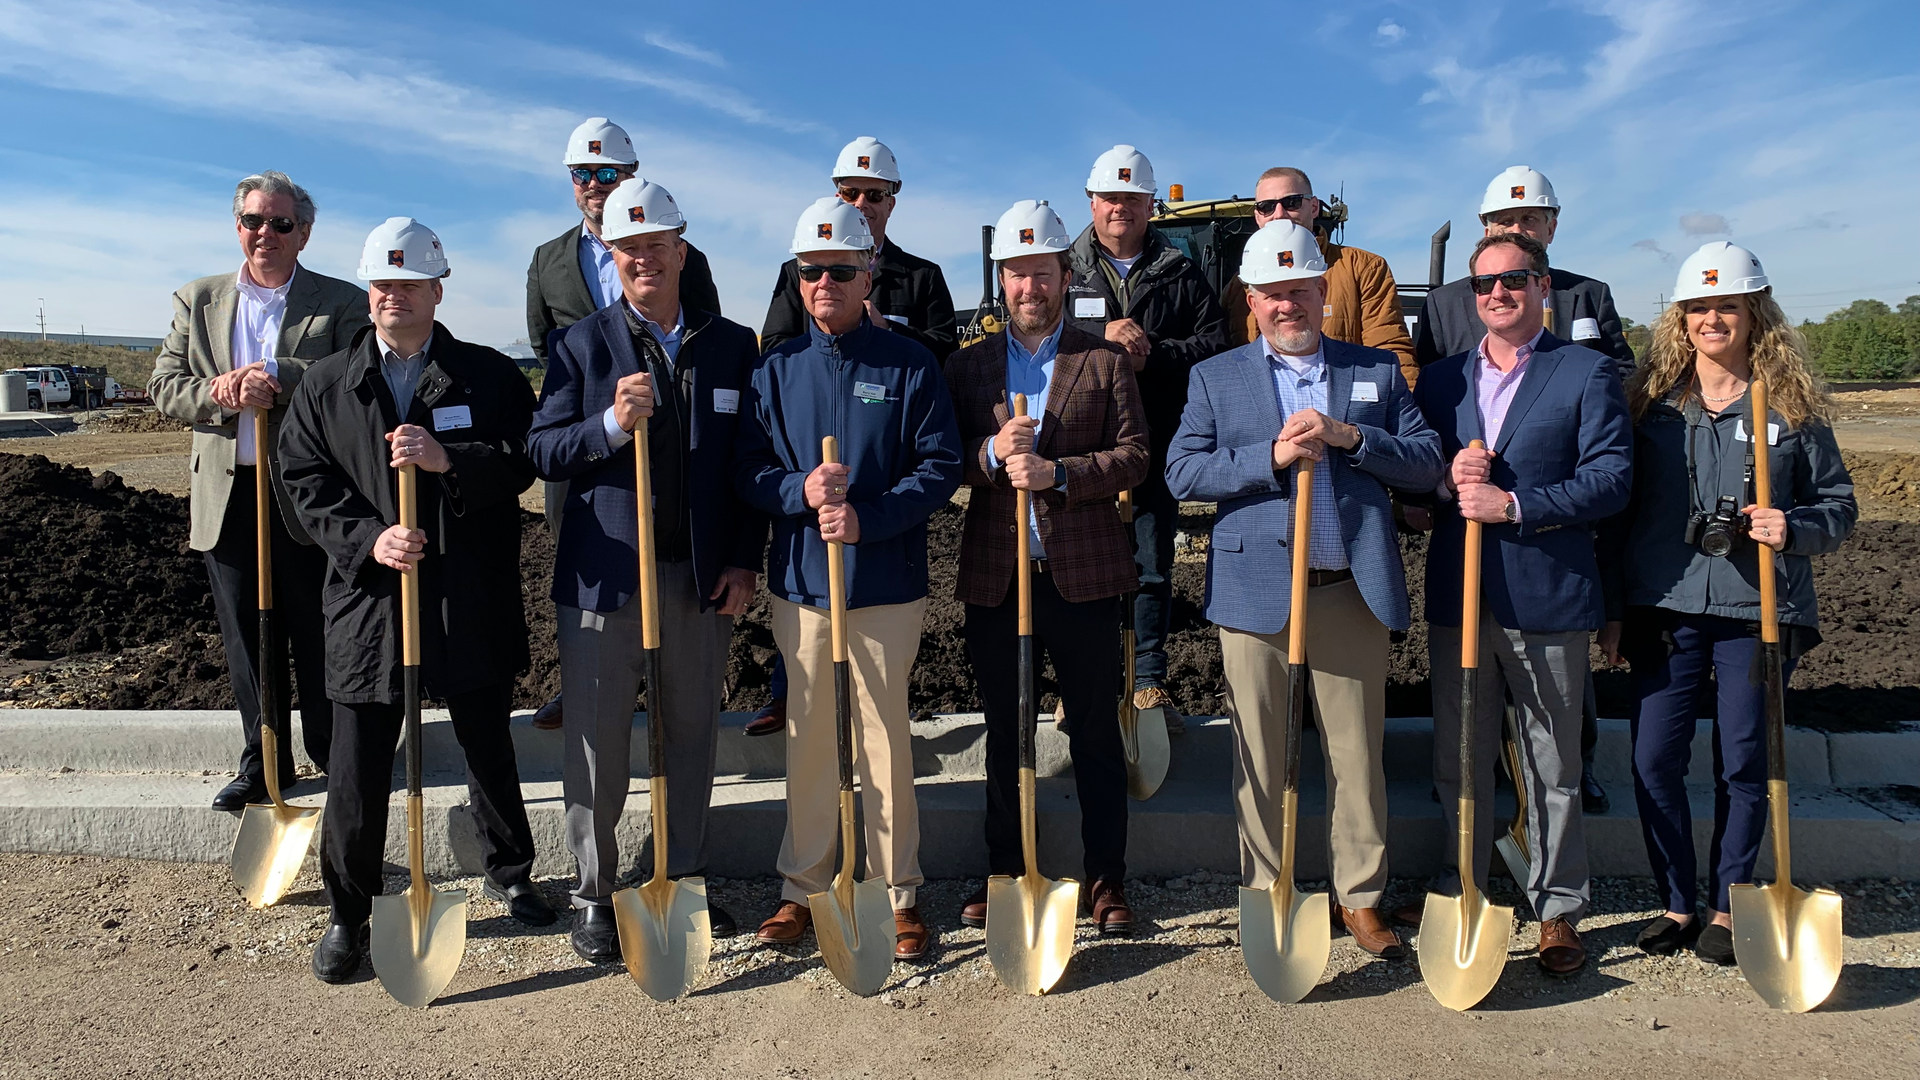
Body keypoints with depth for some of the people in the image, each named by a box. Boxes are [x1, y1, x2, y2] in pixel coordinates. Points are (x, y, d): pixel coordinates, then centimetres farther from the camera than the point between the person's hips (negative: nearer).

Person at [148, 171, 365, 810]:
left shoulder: (341, 303, 2)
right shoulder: (198, 301, 13)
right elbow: (163, 387, 6)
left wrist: (278, 381, -24)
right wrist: (223, 395, -14)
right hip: (228, 495, 4)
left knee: (319, 634, 4)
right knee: (246, 636, 10)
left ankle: (331, 752, 20)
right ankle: (264, 758, 22)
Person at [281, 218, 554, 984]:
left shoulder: (490, 376, 2)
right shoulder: (326, 386, 7)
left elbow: (524, 462, -7)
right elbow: (306, 482, 2)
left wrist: (449, 460, -23)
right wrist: (368, 538, -14)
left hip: (472, 602, 0)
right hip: (369, 597, 1)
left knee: (490, 749, 15)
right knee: (357, 770, 4)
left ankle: (509, 874, 36)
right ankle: (347, 915, 22)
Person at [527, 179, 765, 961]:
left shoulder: (732, 346, 7)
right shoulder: (582, 344, 2)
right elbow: (541, 452, -2)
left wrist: (744, 563, 1)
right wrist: (611, 425, -20)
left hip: (701, 577, 2)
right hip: (604, 574, -1)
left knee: (692, 735, 12)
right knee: (597, 743, 6)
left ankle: (684, 881, 28)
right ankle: (594, 897, 22)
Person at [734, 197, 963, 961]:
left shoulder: (909, 365, 0)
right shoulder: (775, 370, 8)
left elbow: (942, 468, -4)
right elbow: (747, 471, 6)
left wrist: (868, 517, -17)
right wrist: (801, 491, -15)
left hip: (887, 584, -2)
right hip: (800, 583, 2)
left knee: (884, 739, 4)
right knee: (807, 739, 10)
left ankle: (898, 892, 18)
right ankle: (803, 887, 24)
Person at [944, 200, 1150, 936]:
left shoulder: (1106, 362, 4)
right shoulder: (968, 365, 10)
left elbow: (1134, 457, -4)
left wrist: (1057, 472, -18)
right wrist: (992, 454, -16)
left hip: (1083, 574, -2)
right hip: (994, 577, 2)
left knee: (1097, 733, 6)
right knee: (1004, 735, 13)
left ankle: (1106, 879, 18)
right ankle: (1005, 873, 26)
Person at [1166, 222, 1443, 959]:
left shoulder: (1377, 371, 13)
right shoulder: (1216, 378, 10)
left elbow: (1427, 463, 5)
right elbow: (1182, 473, -2)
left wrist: (1350, 437, -11)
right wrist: (1271, 455, -14)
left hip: (1352, 592, 1)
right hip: (1256, 591, -1)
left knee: (1357, 752, 7)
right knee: (1259, 755, 7)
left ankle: (1360, 897, 22)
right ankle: (1264, 894, 22)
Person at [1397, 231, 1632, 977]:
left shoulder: (1587, 373, 0)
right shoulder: (1441, 380, 12)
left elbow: (1612, 477, -9)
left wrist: (1513, 504, -18)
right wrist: (1446, 480, -11)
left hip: (1546, 598, -3)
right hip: (1456, 597, 4)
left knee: (1552, 768, 7)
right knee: (1457, 760, 12)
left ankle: (1558, 910, 21)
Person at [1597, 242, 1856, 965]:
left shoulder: (1792, 404, 3)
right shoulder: (1652, 399, 6)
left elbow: (1840, 505, 8)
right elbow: (1618, 508, 7)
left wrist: (1791, 526, -15)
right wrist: (1613, 609, 4)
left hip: (1759, 608, -1)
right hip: (1666, 606, 1)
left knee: (1743, 763, 6)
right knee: (1654, 758, 0)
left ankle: (1727, 907, 22)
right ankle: (1677, 904, 17)